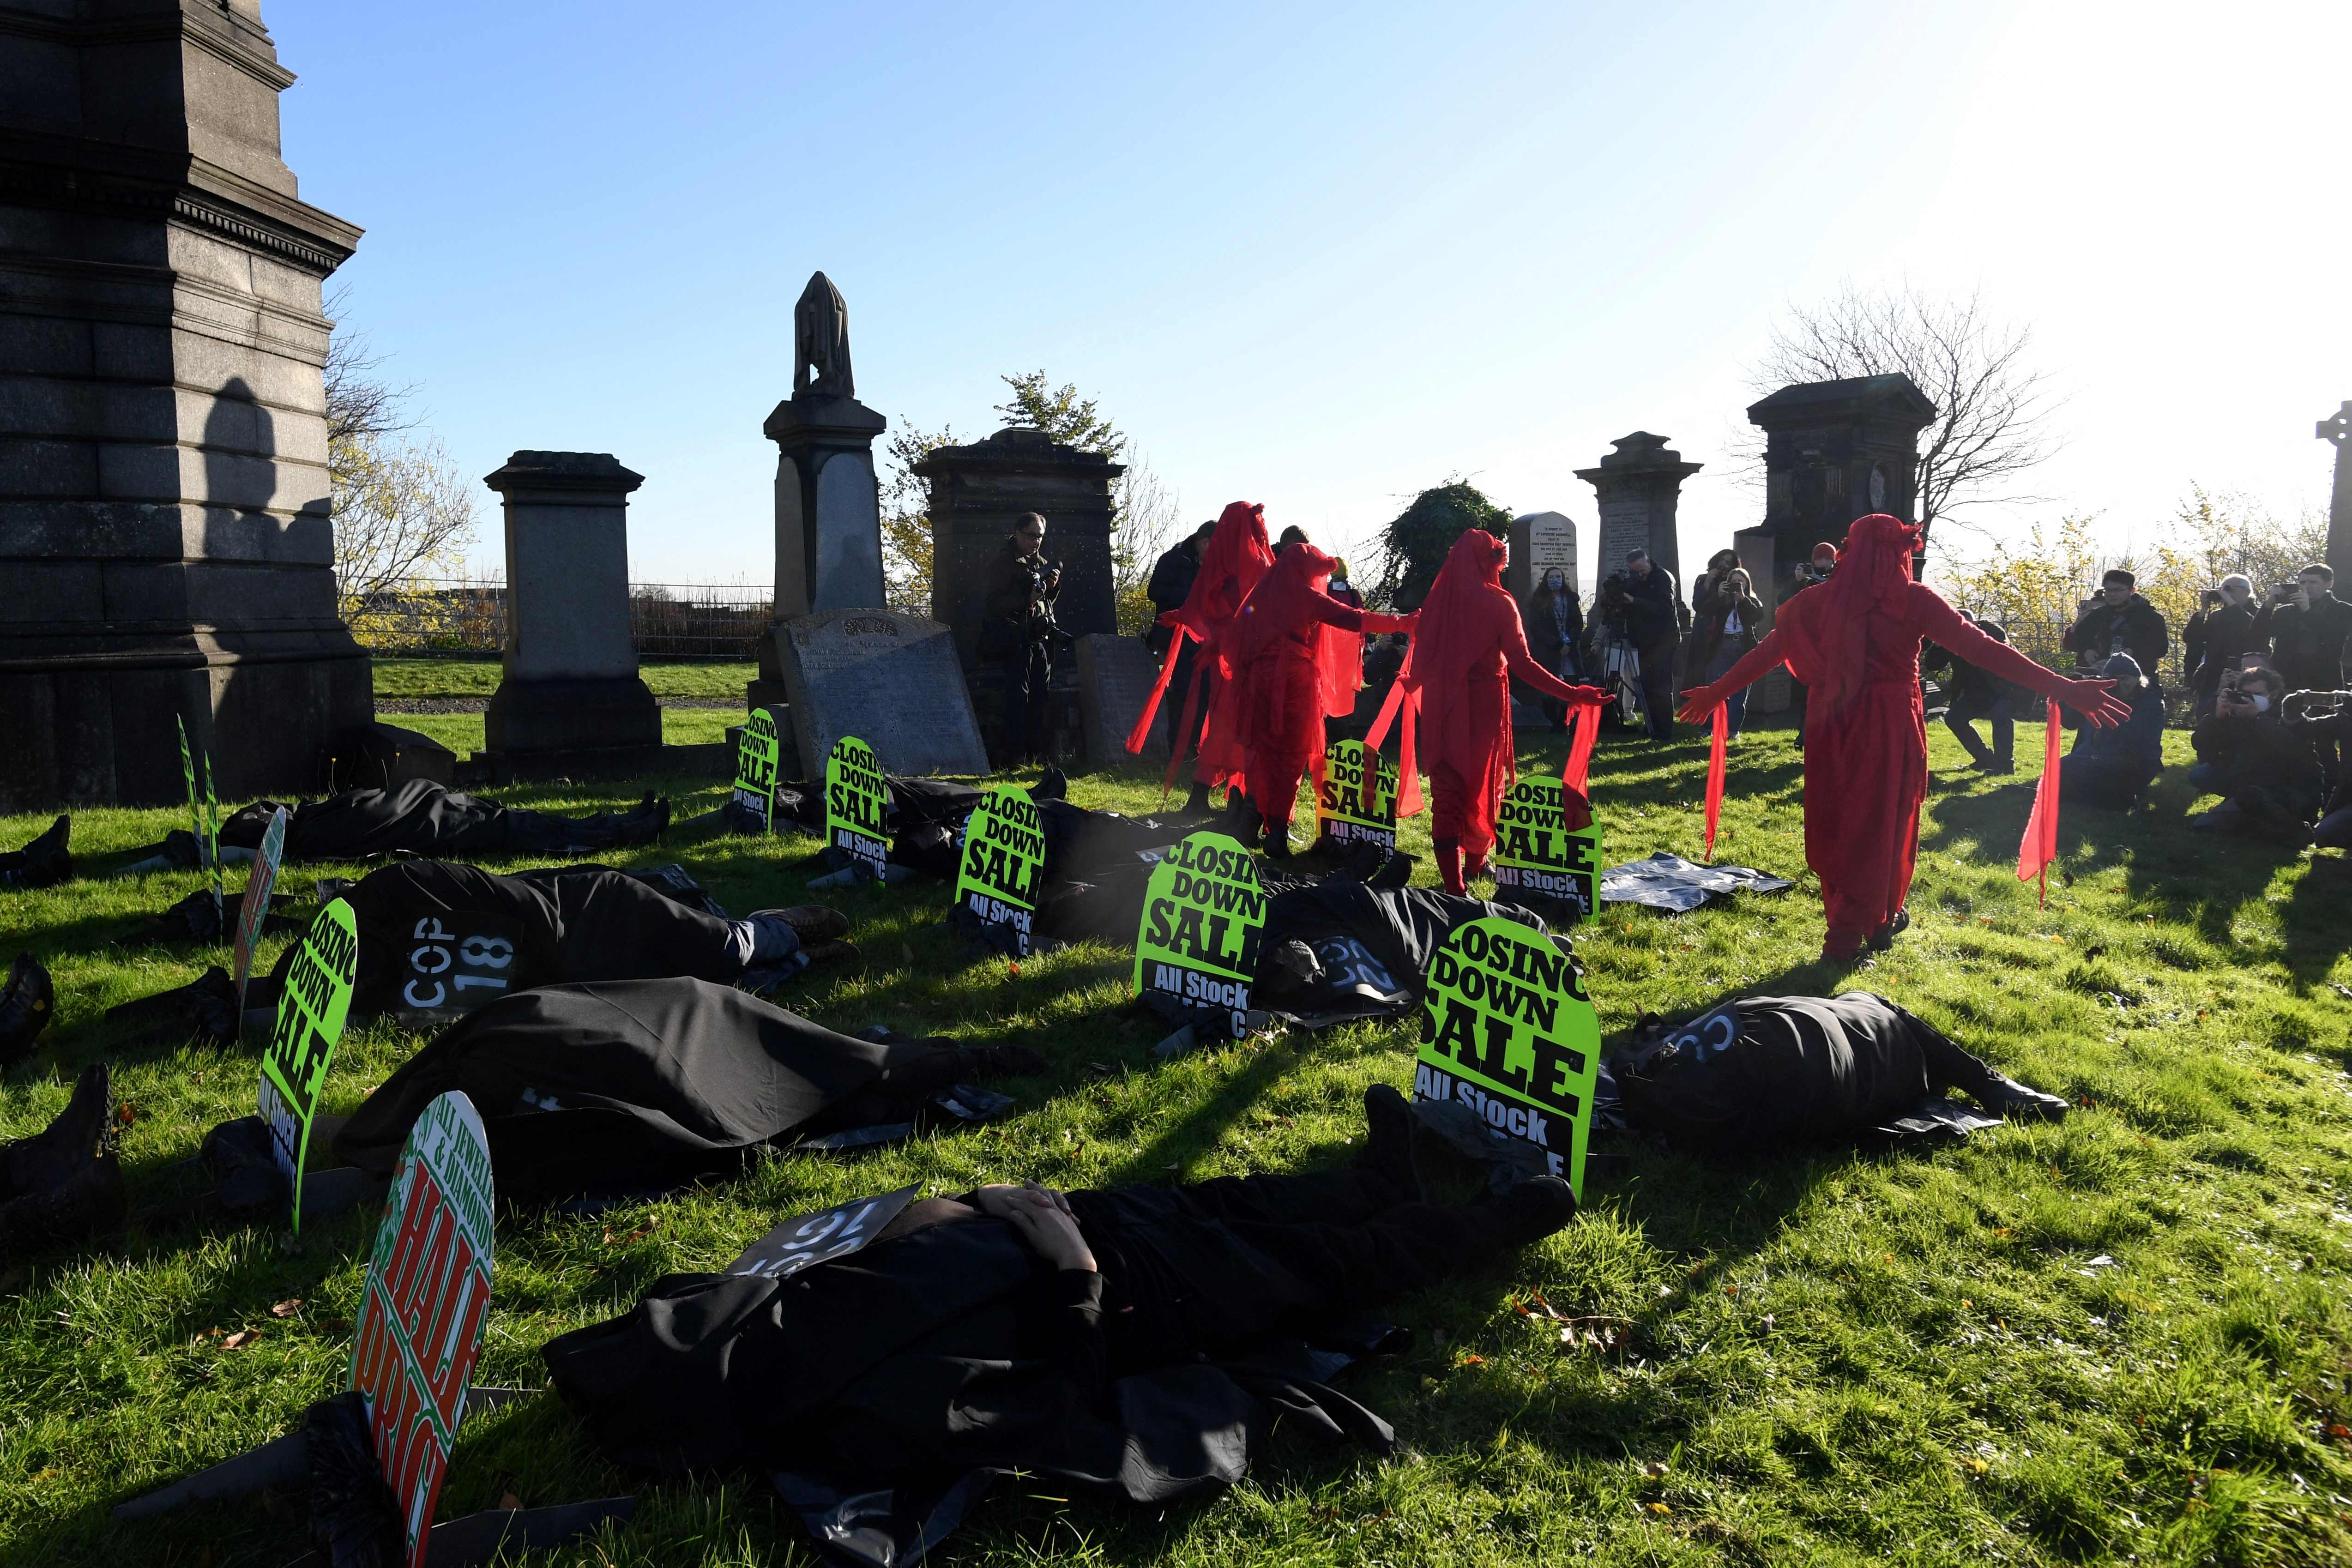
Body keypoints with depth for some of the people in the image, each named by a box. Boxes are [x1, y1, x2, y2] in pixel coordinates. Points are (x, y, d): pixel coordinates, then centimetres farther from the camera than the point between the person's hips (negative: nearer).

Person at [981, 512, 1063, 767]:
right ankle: (1011, 756, -11)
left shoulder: (1041, 563, 19)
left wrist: (1052, 586, 3)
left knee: (1042, 696, 7)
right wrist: (1027, 599, -23)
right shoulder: (1003, 562, -4)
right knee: (1018, 695, -12)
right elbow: (994, 604, -11)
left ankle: (1039, 753, 13)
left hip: (1041, 638, 8)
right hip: (1017, 638, -8)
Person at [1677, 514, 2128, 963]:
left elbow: (1767, 651, 9)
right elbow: (1981, 649, -12)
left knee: (1836, 826, 13)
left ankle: (1845, 928, 19)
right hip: (1892, 729, -2)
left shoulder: (1817, 602, 2)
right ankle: (1877, 922, 23)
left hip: (1832, 728, 2)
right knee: (1884, 825, 12)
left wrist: (1716, 692, 22)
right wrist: (2062, 688, -12)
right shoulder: (1913, 600, -7)